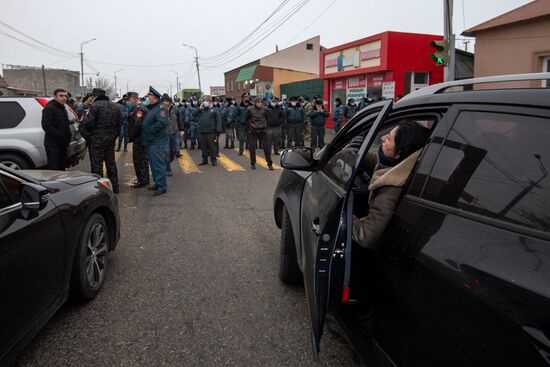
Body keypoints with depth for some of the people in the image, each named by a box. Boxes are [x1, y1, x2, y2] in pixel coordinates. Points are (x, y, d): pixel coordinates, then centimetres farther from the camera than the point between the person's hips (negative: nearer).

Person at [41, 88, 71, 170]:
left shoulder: (63, 109, 19)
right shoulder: (49, 108, -10)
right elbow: (46, 126, -19)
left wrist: (67, 137, 13)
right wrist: (60, 135, -22)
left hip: (62, 144, 9)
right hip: (53, 144, -9)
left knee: (62, 167, 14)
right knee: (53, 168, -8)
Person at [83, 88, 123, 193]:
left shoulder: (94, 106, -12)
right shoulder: (115, 106, 10)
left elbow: (88, 123, -17)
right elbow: (120, 122, 11)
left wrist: (86, 116, 3)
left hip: (97, 139, -7)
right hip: (111, 139, 7)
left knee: (97, 164, 0)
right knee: (111, 162, 15)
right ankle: (114, 187, 21)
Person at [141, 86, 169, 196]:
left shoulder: (160, 108, -14)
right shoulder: (150, 108, 17)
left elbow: (162, 123, -28)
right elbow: (146, 123, 26)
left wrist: (150, 131, -20)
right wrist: (144, 136, 12)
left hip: (158, 143, -10)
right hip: (151, 142, 10)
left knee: (158, 164, -7)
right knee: (153, 164, 17)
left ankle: (162, 186, -2)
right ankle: (157, 183, 28)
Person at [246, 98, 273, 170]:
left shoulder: (264, 109, 0)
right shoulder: (250, 109, -4)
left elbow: (267, 119, 12)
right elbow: (247, 119, 7)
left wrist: (265, 126, 6)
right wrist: (250, 127, 2)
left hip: (262, 131, 1)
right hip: (253, 131, 0)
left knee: (266, 147, -1)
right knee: (252, 148, 4)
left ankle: (270, 164, 7)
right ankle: (253, 163, 18)